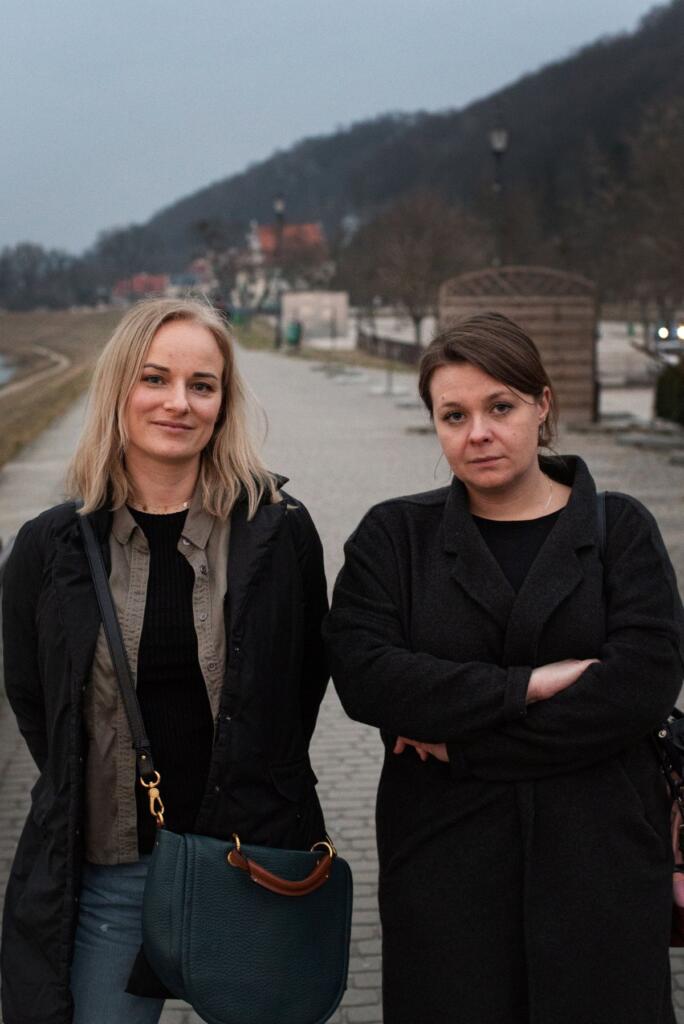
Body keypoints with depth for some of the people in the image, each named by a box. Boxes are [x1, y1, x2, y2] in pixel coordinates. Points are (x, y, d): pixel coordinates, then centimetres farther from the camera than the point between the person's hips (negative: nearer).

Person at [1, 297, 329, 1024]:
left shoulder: (278, 532, -3)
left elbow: (309, 671, 7)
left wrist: (255, 792, 5)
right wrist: (97, 801, 7)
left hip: (255, 860, 0)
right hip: (105, 875, 1)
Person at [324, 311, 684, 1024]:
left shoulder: (619, 529, 3)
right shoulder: (393, 536, 6)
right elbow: (362, 676, -9)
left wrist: (462, 742, -11)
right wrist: (527, 685, -15)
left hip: (601, 861, 0)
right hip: (442, 862, 0)